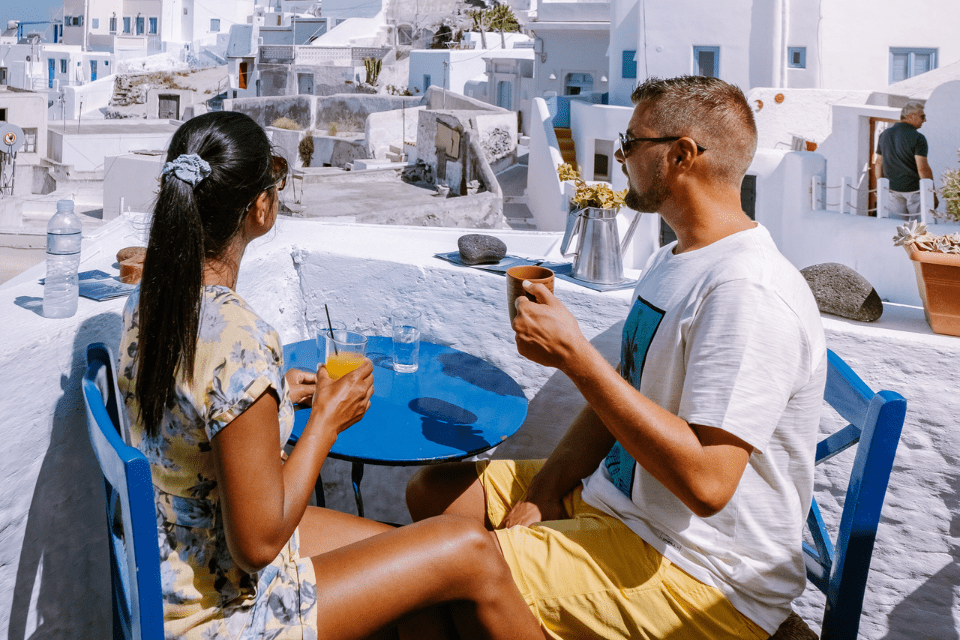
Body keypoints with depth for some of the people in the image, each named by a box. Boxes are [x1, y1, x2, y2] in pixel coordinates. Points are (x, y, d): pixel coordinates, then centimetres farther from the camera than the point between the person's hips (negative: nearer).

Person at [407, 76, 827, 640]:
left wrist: (574, 354, -27)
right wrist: (541, 492, -1)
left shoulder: (750, 294, -25)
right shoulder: (674, 261, 10)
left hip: (703, 572, -10)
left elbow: (706, 481, -31)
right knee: (434, 490, 8)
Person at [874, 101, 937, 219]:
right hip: (914, 189, -5)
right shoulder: (917, 138, -12)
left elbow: (878, 163, 11)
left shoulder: (884, 134, 8)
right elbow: (923, 168, -17)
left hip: (892, 190, 6)